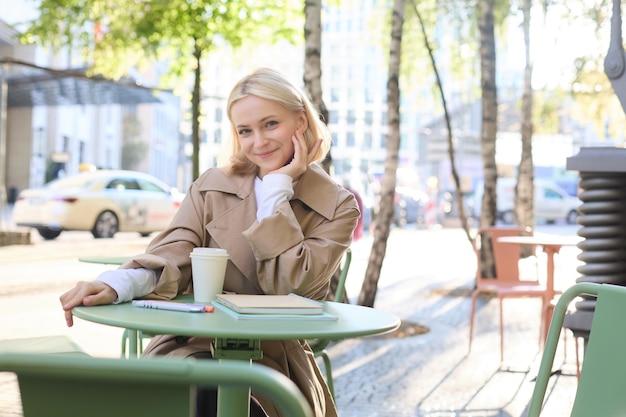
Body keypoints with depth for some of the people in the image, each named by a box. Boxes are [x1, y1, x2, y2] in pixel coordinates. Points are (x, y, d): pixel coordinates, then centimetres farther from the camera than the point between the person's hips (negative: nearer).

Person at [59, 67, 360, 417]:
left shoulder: (338, 207, 3)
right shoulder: (212, 187, 9)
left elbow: (291, 287, -11)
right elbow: (171, 257, -5)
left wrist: (276, 188, -8)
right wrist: (116, 284, -26)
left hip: (272, 361, -1)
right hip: (194, 345, 1)